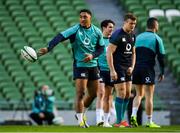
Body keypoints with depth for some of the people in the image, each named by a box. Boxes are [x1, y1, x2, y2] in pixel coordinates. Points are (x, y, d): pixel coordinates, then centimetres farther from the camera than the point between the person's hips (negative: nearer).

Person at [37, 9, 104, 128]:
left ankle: (81, 114, 34)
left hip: (93, 65, 5)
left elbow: (101, 48, 7)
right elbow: (59, 37, -23)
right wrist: (48, 48, -39)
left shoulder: (97, 32, 1)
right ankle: (80, 120, -2)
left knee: (93, 94, 11)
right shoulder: (75, 30, -12)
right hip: (79, 65, -5)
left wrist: (92, 56, -14)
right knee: (80, 93, -11)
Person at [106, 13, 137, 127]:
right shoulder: (117, 35, -14)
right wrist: (112, 70, -20)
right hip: (118, 68, -8)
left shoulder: (132, 36, 10)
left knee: (128, 94, 8)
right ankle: (119, 121, -1)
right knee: (121, 94, -8)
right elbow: (109, 53, -16)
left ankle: (121, 119, 17)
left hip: (127, 69, 8)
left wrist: (132, 67, 5)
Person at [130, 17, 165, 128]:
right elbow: (161, 56, -4)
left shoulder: (138, 37, 15)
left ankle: (133, 115, -2)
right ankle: (149, 122, 0)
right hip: (148, 69, -5)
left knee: (139, 94, 17)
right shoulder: (156, 39, -1)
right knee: (149, 96, -1)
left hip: (136, 69, 5)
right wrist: (162, 72, 4)